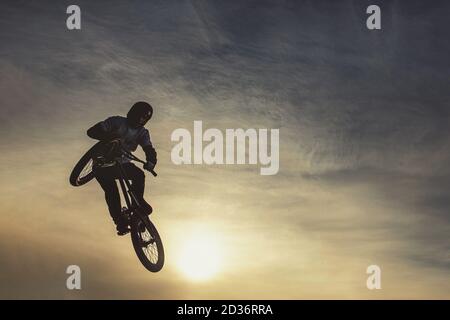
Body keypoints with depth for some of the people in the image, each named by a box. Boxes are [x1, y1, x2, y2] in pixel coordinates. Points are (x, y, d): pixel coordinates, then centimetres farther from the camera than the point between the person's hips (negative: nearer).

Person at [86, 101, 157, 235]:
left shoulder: (142, 132, 0)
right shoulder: (117, 122, -14)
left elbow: (149, 149, -16)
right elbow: (92, 131, -21)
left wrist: (151, 160, -39)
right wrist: (110, 137, -39)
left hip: (121, 163, 4)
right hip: (103, 165, -4)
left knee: (139, 175, -26)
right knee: (111, 190, -24)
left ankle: (138, 201, -7)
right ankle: (120, 222, -16)